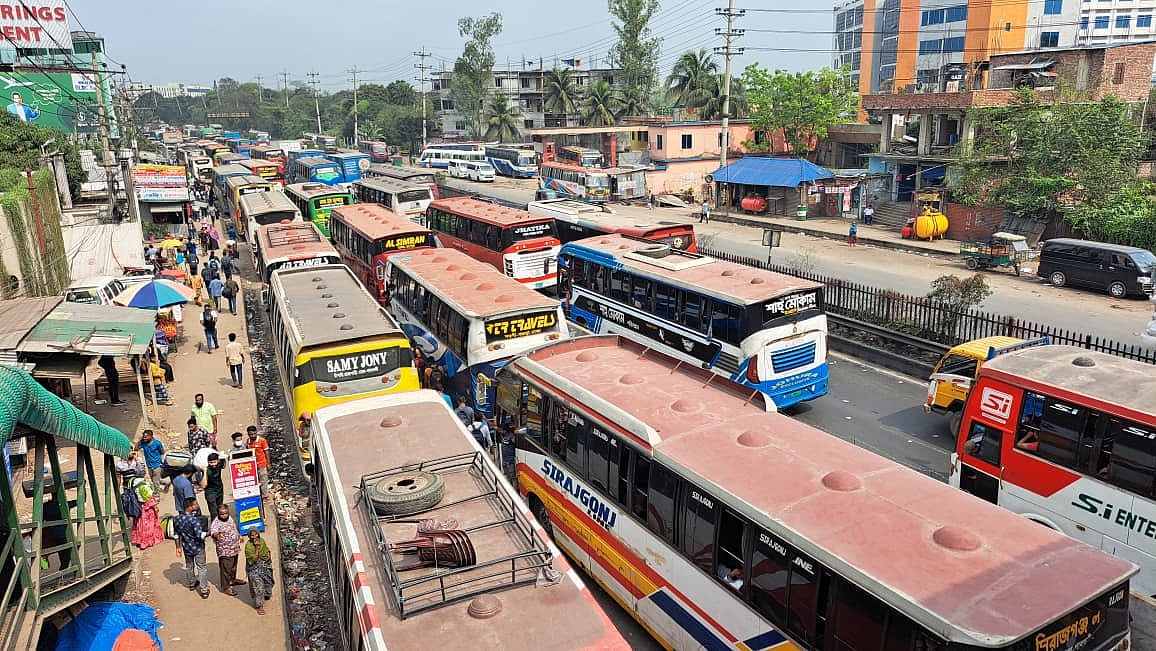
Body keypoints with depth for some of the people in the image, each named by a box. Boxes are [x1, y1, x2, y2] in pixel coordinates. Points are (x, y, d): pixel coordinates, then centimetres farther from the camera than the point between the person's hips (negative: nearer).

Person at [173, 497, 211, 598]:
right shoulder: (194, 519, -30)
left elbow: (177, 535, 3)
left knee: (189, 566, 26)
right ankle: (204, 591, 11)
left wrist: (178, 547, 12)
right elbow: (200, 535, -35)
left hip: (186, 548, 6)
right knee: (202, 568, 7)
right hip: (198, 548, -6)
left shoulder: (178, 519, -8)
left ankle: (192, 584, 47)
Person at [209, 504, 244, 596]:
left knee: (233, 566, 25)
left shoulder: (229, 518, 2)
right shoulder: (216, 523, -24)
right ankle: (226, 587, 15)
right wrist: (216, 535, -67)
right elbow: (213, 531, -45)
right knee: (226, 569, 1)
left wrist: (239, 535, 28)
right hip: (224, 551, -8)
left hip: (235, 548, 8)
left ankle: (232, 580, 45)